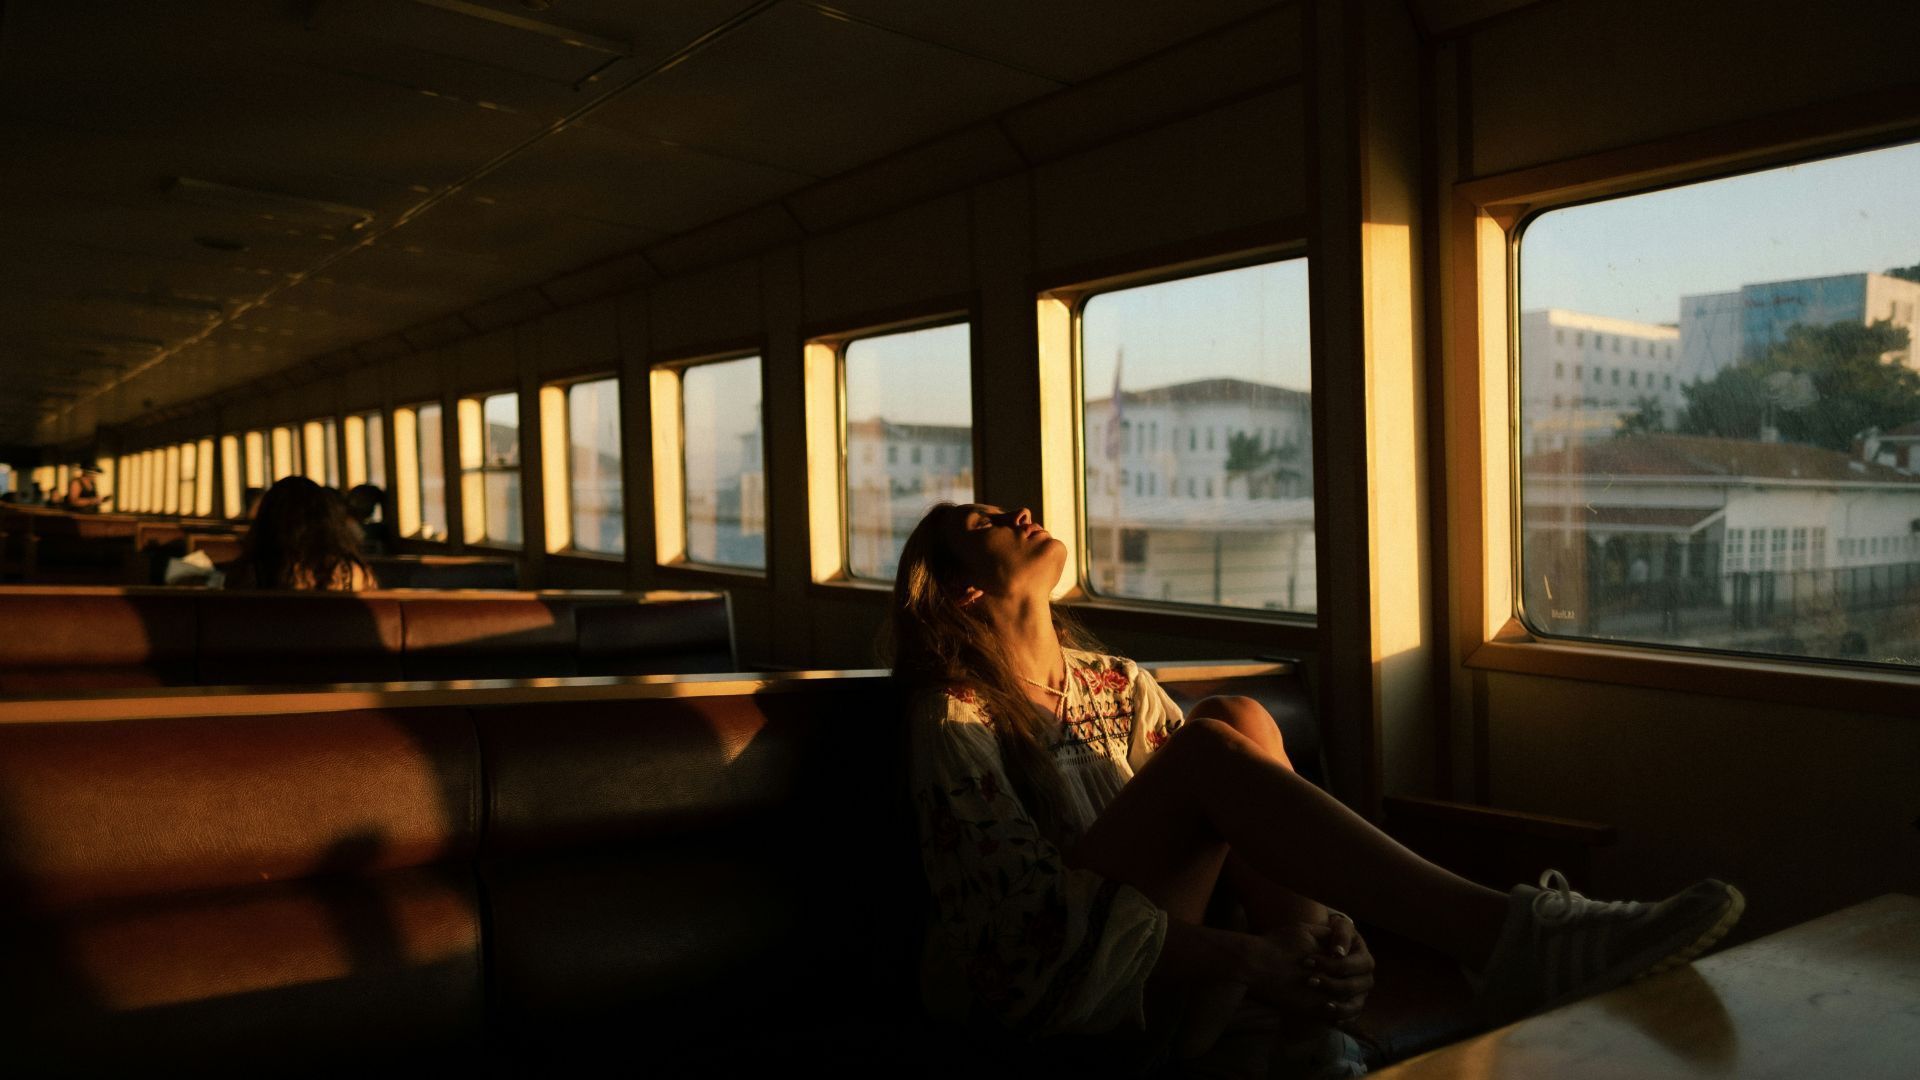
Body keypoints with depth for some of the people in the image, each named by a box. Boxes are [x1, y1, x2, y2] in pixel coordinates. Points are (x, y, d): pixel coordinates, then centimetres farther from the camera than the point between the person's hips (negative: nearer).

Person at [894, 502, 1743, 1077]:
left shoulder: (1117, 686, 15)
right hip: (1038, 991, -5)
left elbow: (1217, 818, 7)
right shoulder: (951, 717, -5)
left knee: (1242, 721, -16)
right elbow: (1027, 890, -16)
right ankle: (1505, 936, -33)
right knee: (1211, 747, -26)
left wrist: (1315, 928, -14)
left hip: (1156, 987, 6)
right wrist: (1236, 959, -25)